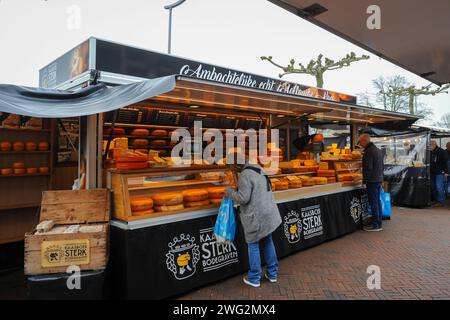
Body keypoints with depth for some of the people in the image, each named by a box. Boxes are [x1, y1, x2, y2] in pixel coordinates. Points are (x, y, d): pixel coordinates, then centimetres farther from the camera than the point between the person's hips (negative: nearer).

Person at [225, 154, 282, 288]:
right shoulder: (260, 170, 10)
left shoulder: (245, 175, -19)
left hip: (256, 217, -8)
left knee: (253, 246, 7)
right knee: (268, 242, 19)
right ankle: (272, 274, 31)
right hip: (268, 214, 8)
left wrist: (229, 191, -5)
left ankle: (254, 278, 20)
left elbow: (243, 198, -21)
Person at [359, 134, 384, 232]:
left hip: (372, 181, -10)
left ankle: (375, 225, 1)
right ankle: (379, 224, 19)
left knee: (373, 203, -4)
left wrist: (364, 181, -14)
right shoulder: (378, 150, 16)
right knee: (378, 201, 13)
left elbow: (368, 168, -19)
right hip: (379, 180, 10)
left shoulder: (368, 151, -15)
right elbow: (382, 166, 21)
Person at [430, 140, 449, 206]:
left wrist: (446, 171, -13)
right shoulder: (430, 152, 11)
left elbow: (445, 162, -10)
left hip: (440, 173, -7)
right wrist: (429, 171, 17)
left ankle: (441, 201, 1)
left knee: (439, 187, -7)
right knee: (433, 187, 10)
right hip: (432, 173, 7)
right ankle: (436, 200, 20)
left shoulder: (442, 152, -8)